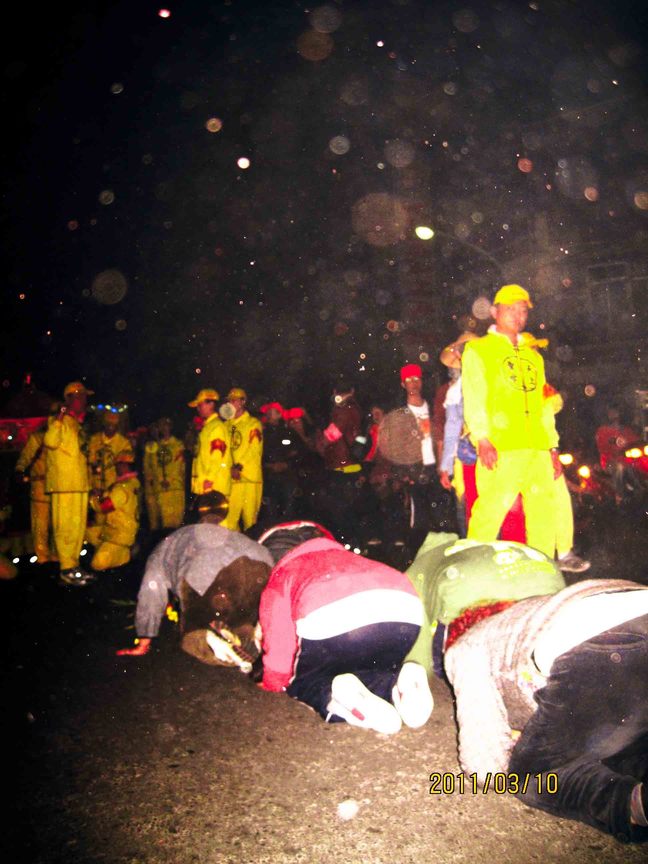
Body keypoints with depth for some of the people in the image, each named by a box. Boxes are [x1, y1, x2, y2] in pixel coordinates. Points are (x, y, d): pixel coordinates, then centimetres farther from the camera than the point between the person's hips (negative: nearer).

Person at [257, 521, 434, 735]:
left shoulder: (278, 576, 27)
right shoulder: (337, 552, 41)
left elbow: (279, 645, 23)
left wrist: (271, 685, 42)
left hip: (330, 618, -4)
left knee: (302, 682, 25)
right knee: (370, 670, 34)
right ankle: (399, 682, 1)